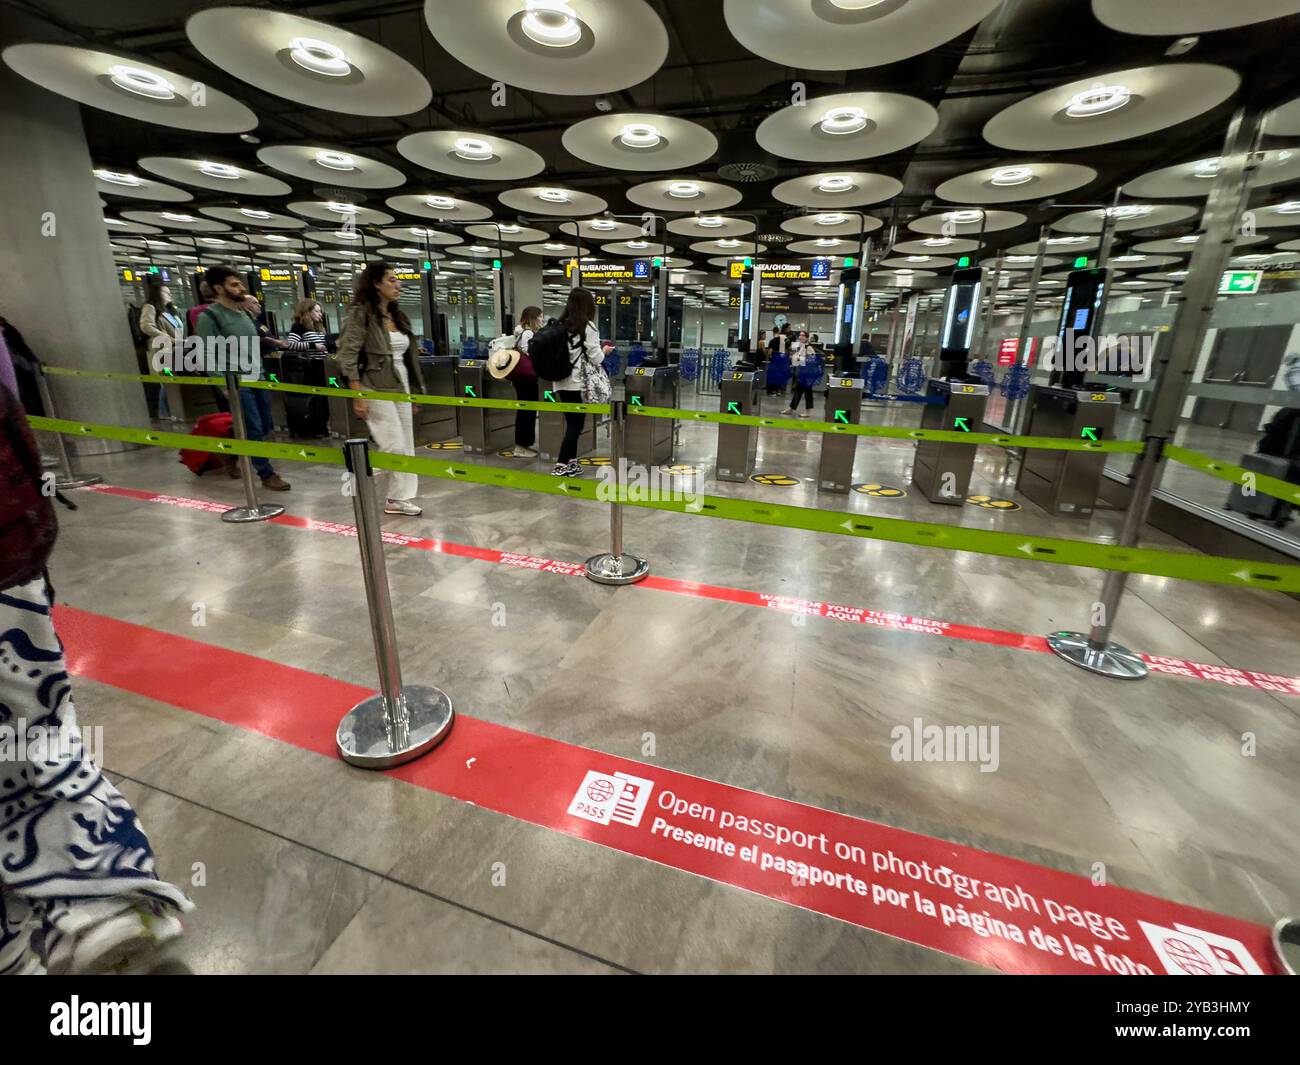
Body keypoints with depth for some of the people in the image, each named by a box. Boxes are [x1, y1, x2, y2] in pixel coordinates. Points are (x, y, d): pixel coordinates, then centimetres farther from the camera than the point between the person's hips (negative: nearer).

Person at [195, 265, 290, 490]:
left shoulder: (245, 312, 13)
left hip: (258, 378, 8)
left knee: (264, 427, 14)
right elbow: (208, 355, -13)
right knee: (254, 430, -6)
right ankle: (267, 474, 3)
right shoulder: (209, 316, -9)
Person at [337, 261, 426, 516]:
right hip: (377, 389, -7)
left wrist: (414, 389, 14)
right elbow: (347, 356, -14)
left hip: (400, 387, 8)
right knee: (394, 447, -8)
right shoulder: (361, 313, -9)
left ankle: (399, 499, 14)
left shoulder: (397, 315, 13)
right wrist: (358, 397, -19)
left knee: (407, 445, 7)